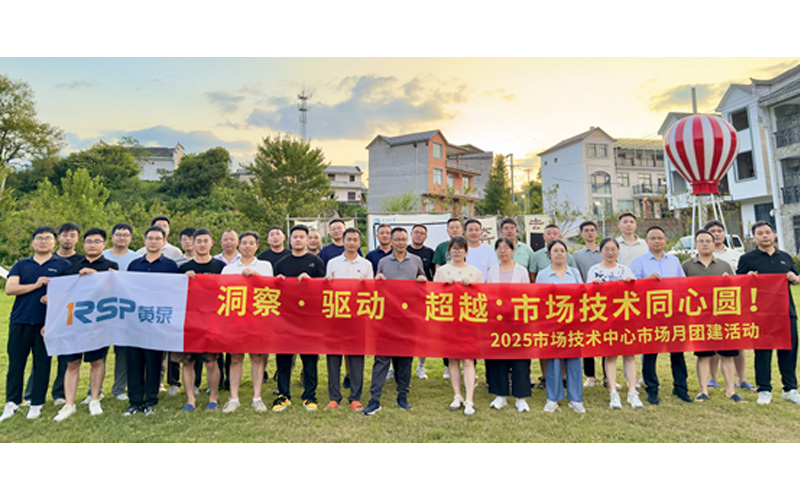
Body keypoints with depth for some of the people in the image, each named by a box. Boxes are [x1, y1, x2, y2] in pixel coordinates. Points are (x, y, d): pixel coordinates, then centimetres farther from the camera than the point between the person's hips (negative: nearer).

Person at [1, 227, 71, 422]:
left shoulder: (63, 265, 5)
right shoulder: (21, 265, 12)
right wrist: (36, 285, -11)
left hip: (46, 323, -2)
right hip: (20, 321, 2)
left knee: (42, 364, 5)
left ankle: (37, 404, 16)